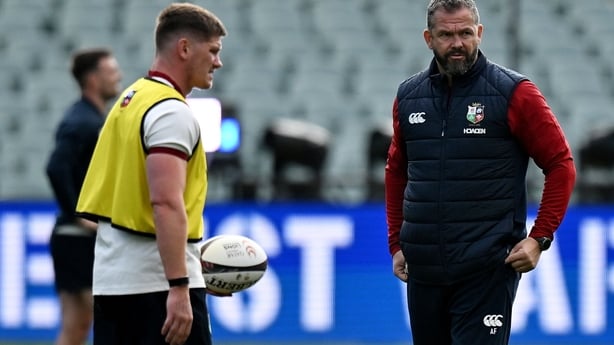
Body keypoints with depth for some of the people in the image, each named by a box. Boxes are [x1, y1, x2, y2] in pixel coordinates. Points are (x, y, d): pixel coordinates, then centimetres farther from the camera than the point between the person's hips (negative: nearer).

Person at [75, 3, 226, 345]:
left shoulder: (131, 100, 16)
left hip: (111, 280, 9)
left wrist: (188, 256, 23)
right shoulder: (172, 111, -13)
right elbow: (166, 203, -24)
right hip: (160, 284, -9)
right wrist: (179, 287, -27)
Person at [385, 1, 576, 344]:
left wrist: (539, 238, -9)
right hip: (423, 268, 5)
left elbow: (561, 165, -2)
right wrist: (397, 244, 16)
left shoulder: (514, 92, -4)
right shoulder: (408, 96, 10)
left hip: (487, 269, -5)